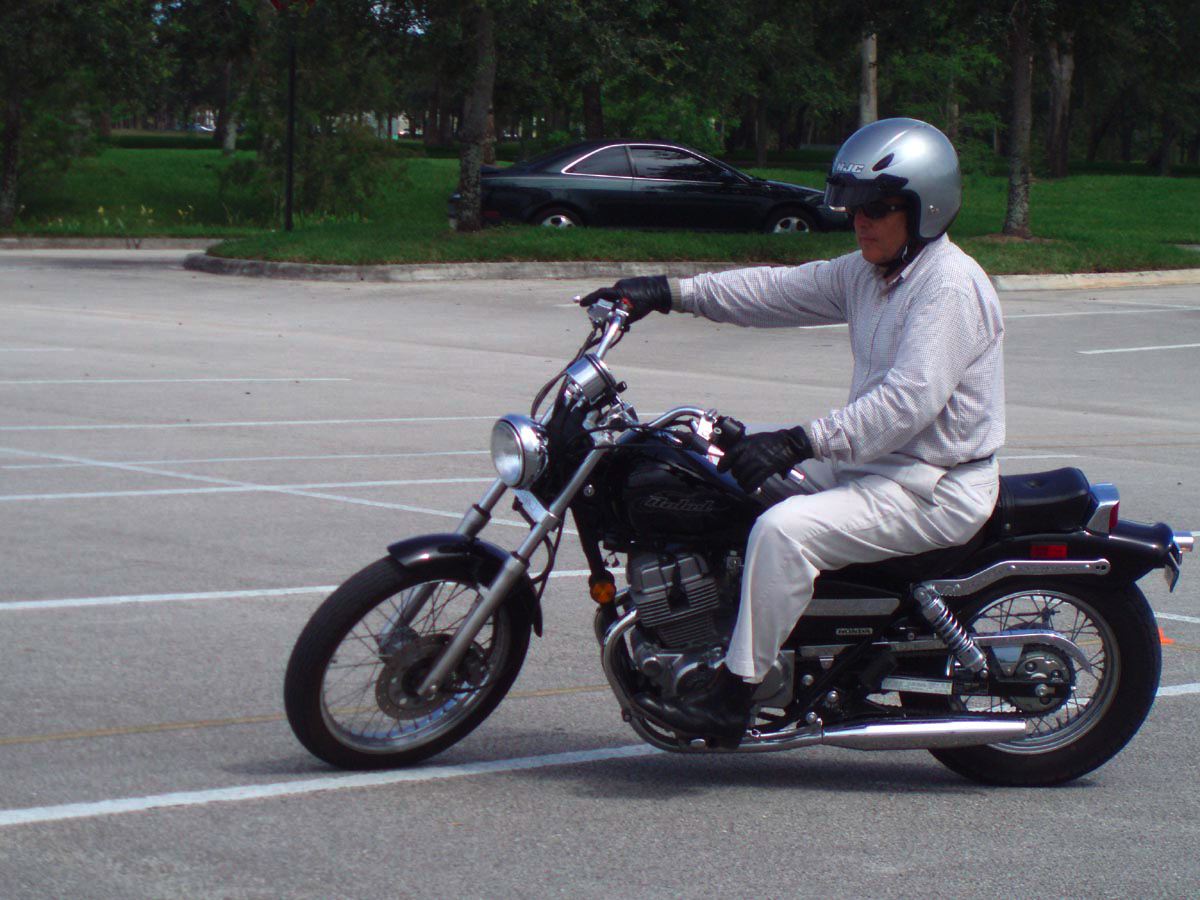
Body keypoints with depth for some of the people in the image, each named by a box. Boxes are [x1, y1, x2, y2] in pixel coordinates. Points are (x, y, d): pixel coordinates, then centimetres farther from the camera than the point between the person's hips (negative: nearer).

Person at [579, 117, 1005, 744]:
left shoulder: (951, 285, -18)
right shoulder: (867, 274, 12)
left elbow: (911, 399, -28)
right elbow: (780, 290, 10)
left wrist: (802, 442, -33)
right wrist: (667, 293, 0)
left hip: (936, 488, -11)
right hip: (870, 463, 11)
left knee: (785, 529, -29)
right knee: (734, 482, 12)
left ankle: (733, 698, -25)